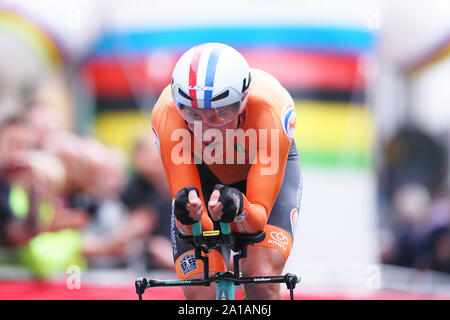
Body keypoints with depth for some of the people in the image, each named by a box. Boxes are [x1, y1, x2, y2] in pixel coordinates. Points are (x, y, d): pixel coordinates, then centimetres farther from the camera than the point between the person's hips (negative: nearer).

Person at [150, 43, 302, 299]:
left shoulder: (271, 109, -40)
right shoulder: (167, 117, -36)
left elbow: (259, 217, -37)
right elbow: (198, 228, -33)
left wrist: (237, 207, -59)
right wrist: (190, 213, -56)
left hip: (268, 171, -1)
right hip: (202, 176, 1)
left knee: (261, 278, -25)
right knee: (200, 294, -14)